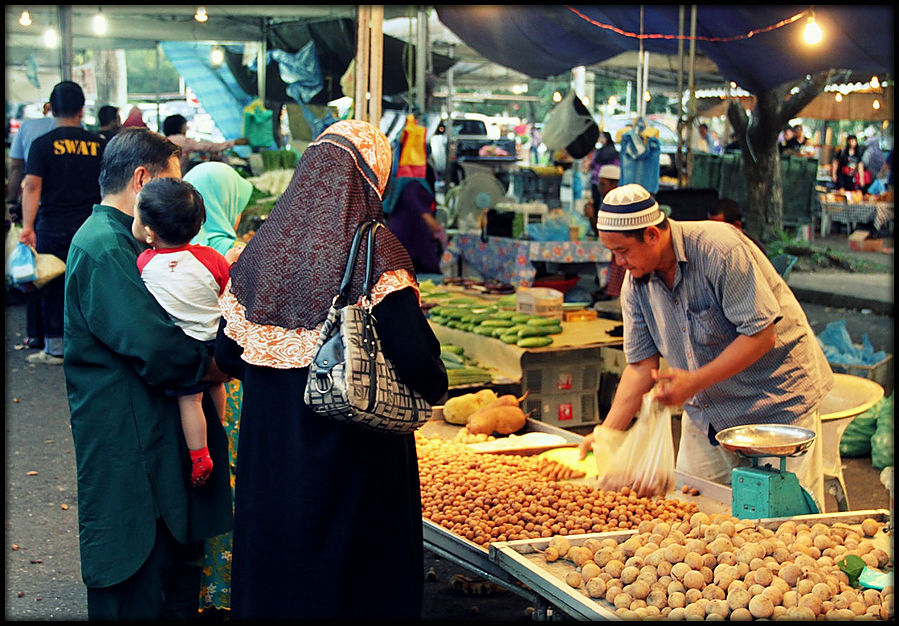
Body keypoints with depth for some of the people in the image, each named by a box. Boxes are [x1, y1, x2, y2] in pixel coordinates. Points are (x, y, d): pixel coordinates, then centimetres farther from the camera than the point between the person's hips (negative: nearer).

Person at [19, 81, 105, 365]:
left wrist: (27, 226, -12)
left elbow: (32, 186, -11)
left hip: (53, 229, -2)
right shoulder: (98, 143, 2)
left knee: (53, 288, 6)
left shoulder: (42, 144, -5)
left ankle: (55, 348, 10)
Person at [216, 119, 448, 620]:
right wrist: (435, 389, 0)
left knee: (273, 564, 17)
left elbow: (228, 353, 5)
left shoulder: (263, 247, 2)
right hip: (356, 454, -5)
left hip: (268, 450, 5)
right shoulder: (376, 254, -13)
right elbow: (416, 358, -20)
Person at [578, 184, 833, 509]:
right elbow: (641, 364, -1)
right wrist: (608, 431, -10)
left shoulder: (719, 249, -24)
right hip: (706, 414, 6)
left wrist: (694, 382, -27)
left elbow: (761, 336, -25)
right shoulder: (635, 282, -3)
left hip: (777, 401, -6)